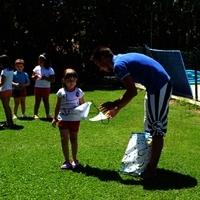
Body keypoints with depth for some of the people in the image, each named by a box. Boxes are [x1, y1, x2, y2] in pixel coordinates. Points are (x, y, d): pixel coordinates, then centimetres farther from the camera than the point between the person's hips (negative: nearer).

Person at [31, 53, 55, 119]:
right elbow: (32, 77, 7)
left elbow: (53, 80, -12)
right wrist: (35, 76, -16)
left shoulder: (50, 69, -9)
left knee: (46, 101, 6)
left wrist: (45, 78, -24)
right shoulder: (37, 68, 1)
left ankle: (48, 114, 15)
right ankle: (35, 114, 12)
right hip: (37, 87, 2)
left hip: (46, 88, -2)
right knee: (37, 101, 7)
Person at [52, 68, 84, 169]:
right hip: (63, 119, 0)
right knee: (64, 139, -2)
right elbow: (58, 106, 2)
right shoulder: (61, 92, -5)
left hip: (75, 119, 1)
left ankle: (74, 159, 28)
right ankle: (67, 161, 6)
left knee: (74, 139, 13)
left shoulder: (79, 92, -4)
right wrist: (54, 118, 2)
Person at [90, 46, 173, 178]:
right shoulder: (122, 59, 14)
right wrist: (117, 108, 19)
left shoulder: (118, 64, -16)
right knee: (150, 128, 18)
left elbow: (132, 92, -21)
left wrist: (115, 105, -8)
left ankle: (152, 169, 2)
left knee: (157, 128, -5)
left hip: (159, 87, -10)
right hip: (159, 85, 10)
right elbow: (131, 90, 20)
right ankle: (150, 163, 28)